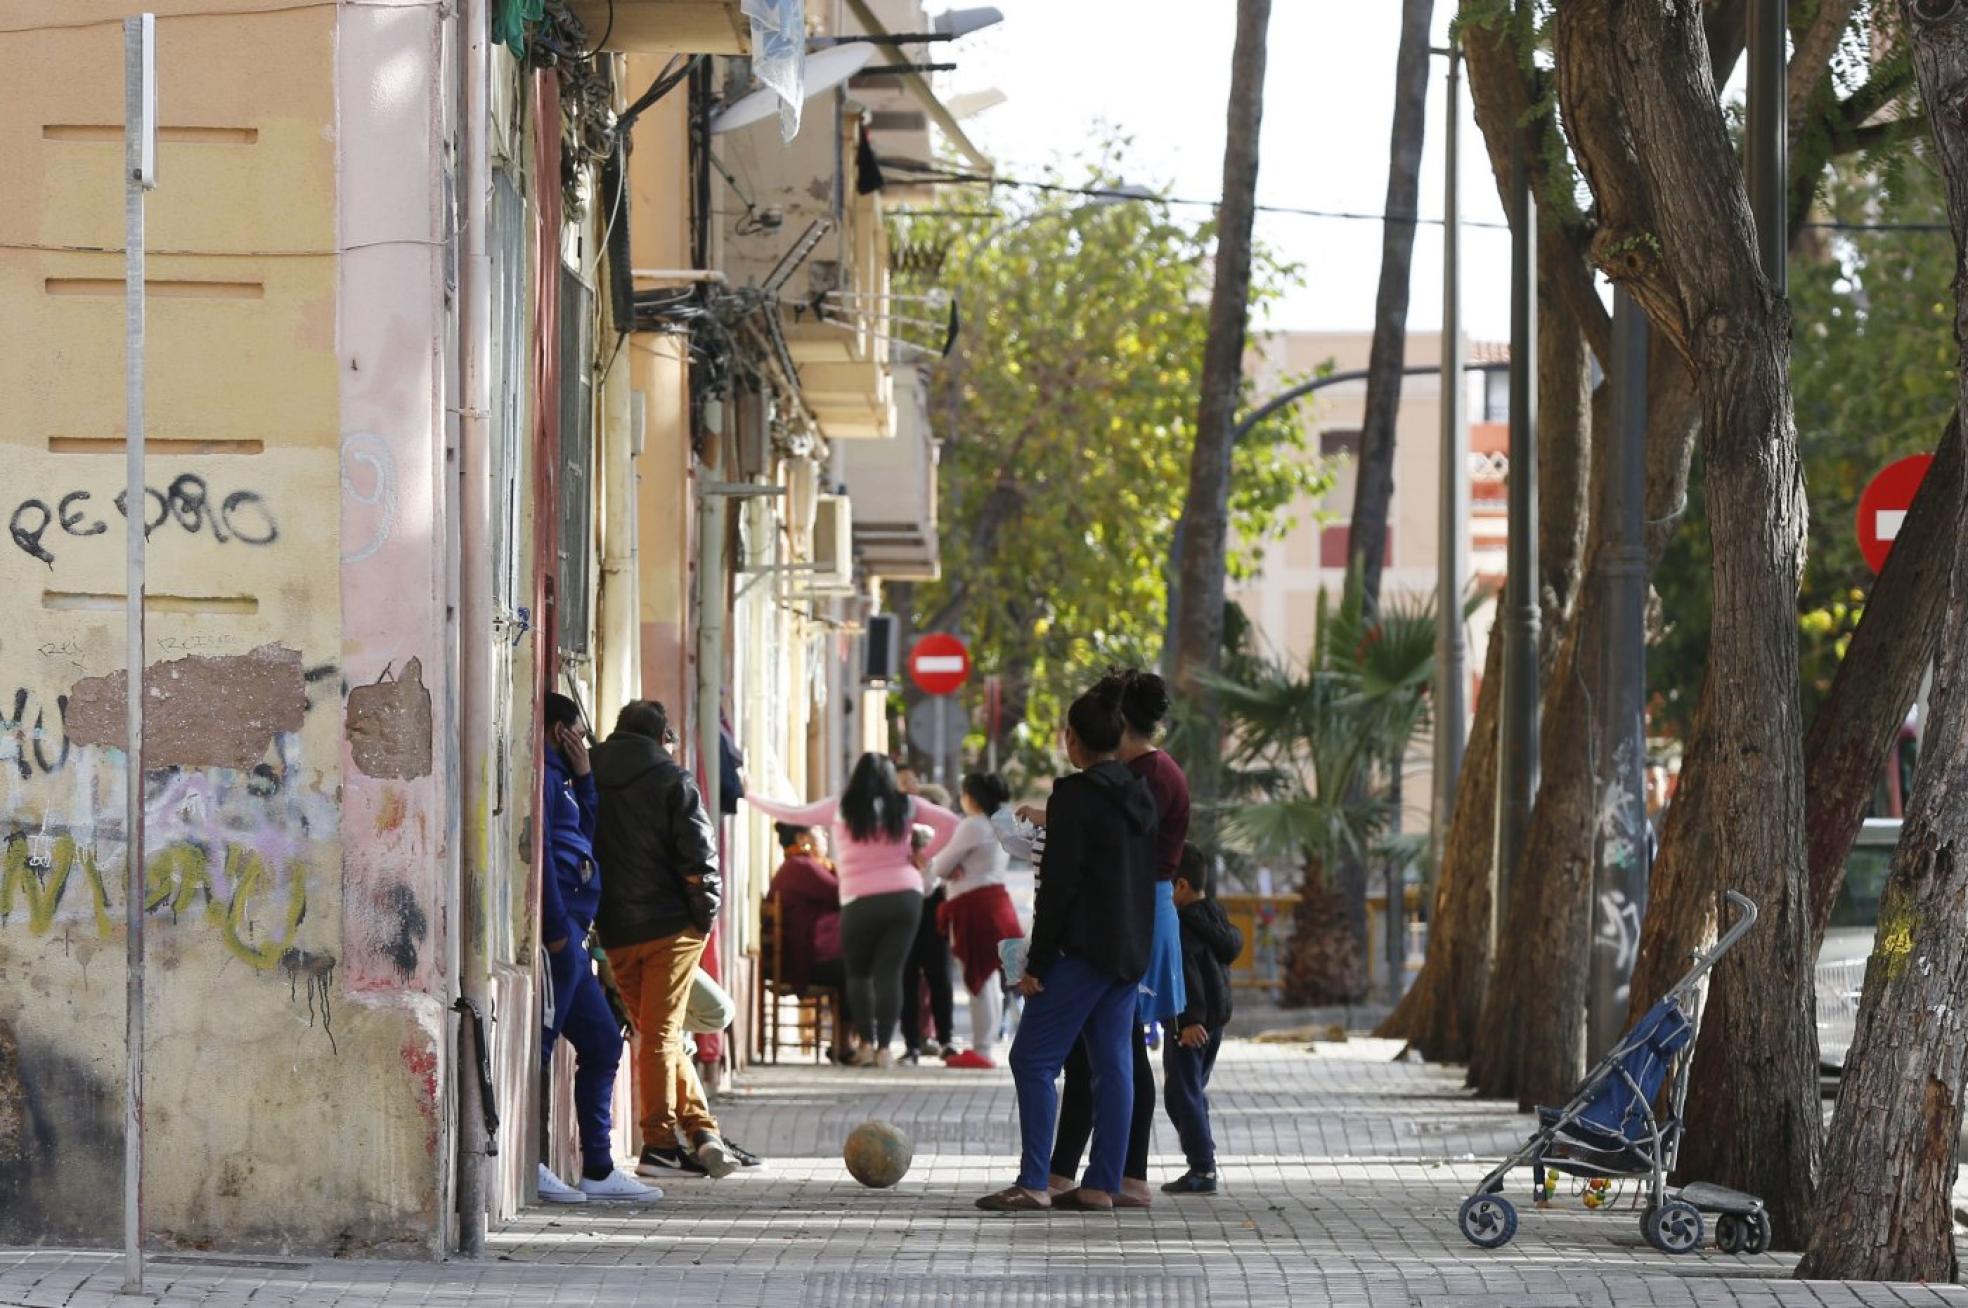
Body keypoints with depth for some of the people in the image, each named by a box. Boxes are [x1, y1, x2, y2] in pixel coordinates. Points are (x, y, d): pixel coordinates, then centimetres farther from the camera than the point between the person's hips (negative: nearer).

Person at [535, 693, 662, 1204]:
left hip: (569, 936, 11)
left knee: (603, 1043, 12)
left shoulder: (560, 779, 23)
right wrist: (557, 927, -20)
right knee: (541, 1044, -9)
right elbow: (539, 849, -17)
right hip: (557, 932, -11)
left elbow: (586, 835, 25)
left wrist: (583, 777, 16)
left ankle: (599, 1170, 15)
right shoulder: (542, 775, -7)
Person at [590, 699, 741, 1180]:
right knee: (661, 1034, 0)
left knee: (657, 1034, 13)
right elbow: (698, 854, -11)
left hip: (616, 933, 3)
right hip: (670, 924, -3)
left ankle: (699, 1127, 8)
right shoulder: (672, 780, -4)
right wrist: (705, 915, -1)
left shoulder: (592, 782, 8)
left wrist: (594, 918, 12)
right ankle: (659, 1142, -1)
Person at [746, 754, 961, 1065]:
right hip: (906, 896, 1)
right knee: (890, 973, 1)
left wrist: (750, 797, 21)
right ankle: (884, 1047, -4)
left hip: (860, 902, -1)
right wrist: (923, 856, 9)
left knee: (858, 973, 15)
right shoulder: (905, 806, 6)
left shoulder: (841, 809, 2)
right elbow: (950, 823, 5)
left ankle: (867, 1042, 8)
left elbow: (791, 814, 8)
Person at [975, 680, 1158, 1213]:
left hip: (1084, 949, -8)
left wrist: (1036, 963, -12)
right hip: (1130, 950, 8)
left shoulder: (1075, 795, -12)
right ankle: (1101, 1184, 8)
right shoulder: (1140, 797, 12)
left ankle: (1033, 1183, -10)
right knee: (1113, 1065, 8)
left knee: (1032, 1059, -5)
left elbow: (1059, 884, -15)